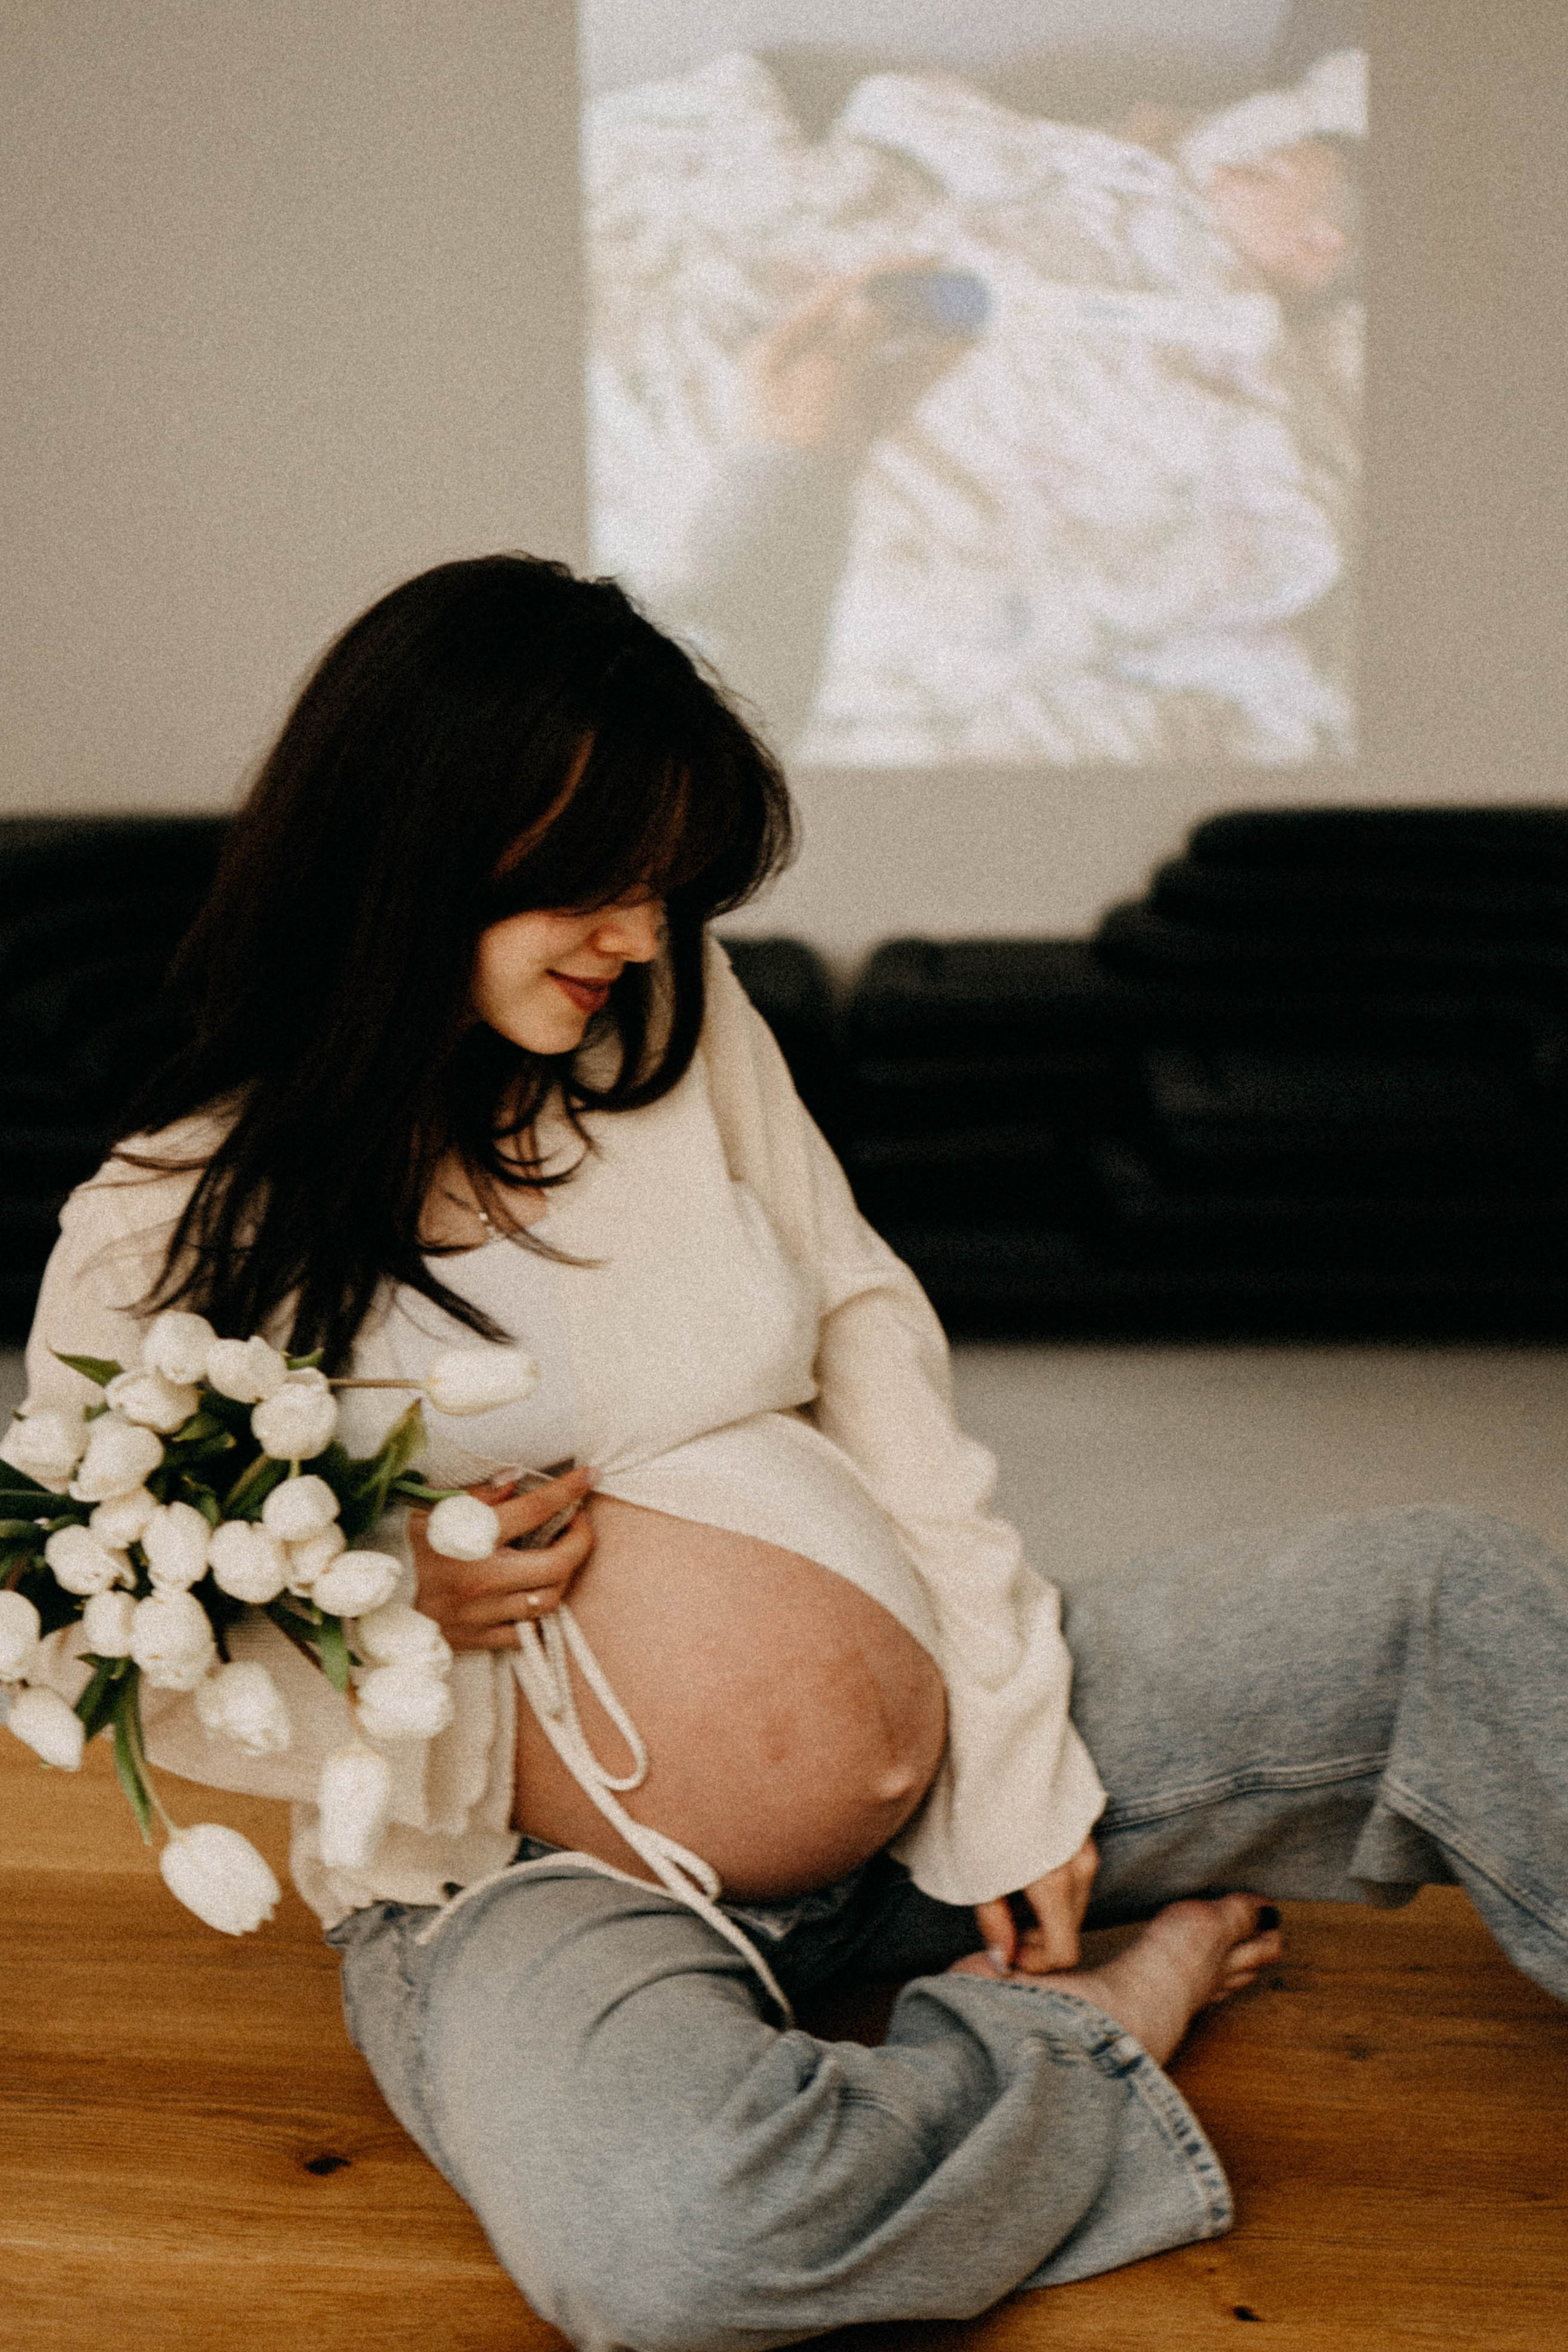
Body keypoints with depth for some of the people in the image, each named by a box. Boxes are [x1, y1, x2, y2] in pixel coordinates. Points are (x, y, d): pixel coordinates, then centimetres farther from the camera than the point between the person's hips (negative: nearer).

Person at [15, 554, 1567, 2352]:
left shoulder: (678, 1018, 1)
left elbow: (867, 1331, 5)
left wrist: (1012, 1753, -1)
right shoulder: (168, 1238, -9)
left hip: (923, 1790, 5)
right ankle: (1104, 2024, -12)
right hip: (533, 1885, -4)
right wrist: (389, 1604, -20)